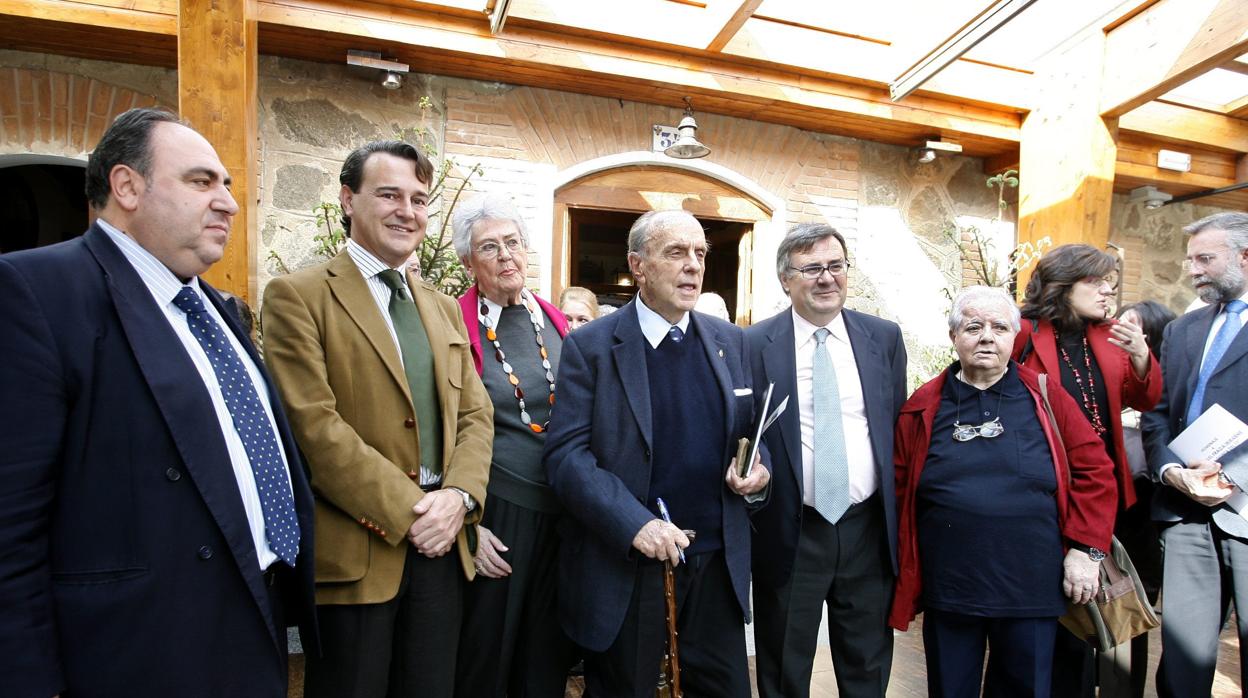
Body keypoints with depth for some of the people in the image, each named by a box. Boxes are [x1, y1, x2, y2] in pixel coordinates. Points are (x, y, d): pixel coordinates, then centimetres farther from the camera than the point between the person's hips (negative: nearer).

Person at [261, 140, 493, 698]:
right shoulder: (297, 295, -6)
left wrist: (458, 495, -8)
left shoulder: (443, 308, 14)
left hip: (441, 545, 6)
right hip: (354, 553, -5)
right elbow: (314, 423, -15)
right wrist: (407, 511, -16)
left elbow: (475, 414, 10)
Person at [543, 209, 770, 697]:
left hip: (718, 560, 4)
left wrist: (758, 464, -7)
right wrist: (635, 524, -24)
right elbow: (565, 453, -13)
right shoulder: (590, 346, -8)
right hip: (626, 563, -3)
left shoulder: (730, 341, 6)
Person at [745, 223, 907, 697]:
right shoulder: (754, 345, -7)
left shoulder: (884, 337, 2)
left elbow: (900, 426, 9)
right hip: (789, 533, -2)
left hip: (869, 529, 3)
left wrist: (899, 519, 9)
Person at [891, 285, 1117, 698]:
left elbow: (1095, 470, 2)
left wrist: (1086, 549, -4)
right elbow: (899, 486, 3)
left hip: (1033, 591, 1)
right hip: (947, 591, 0)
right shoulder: (923, 408, 0)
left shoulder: (1045, 399, 1)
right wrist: (905, 570, 0)